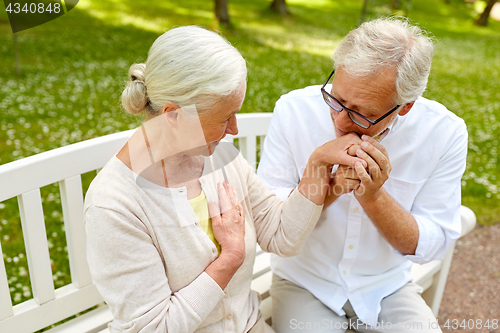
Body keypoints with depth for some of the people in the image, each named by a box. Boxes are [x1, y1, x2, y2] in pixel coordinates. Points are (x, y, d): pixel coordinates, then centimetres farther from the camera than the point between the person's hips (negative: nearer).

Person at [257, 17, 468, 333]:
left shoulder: (445, 133, -16)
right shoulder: (294, 110, -18)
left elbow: (431, 244, -12)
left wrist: (374, 197, -28)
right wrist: (331, 187, -31)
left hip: (386, 287, 2)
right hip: (305, 282, -2)